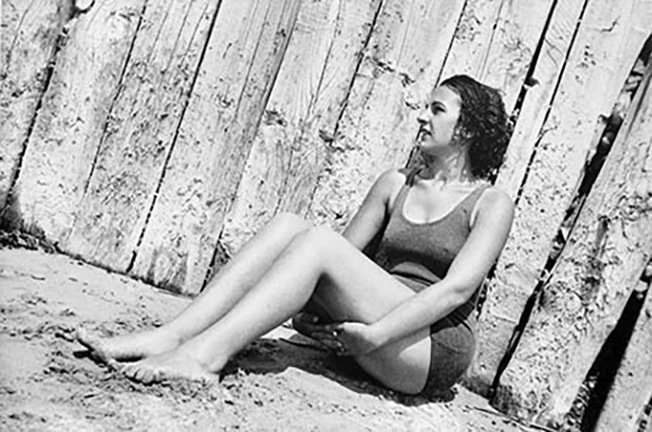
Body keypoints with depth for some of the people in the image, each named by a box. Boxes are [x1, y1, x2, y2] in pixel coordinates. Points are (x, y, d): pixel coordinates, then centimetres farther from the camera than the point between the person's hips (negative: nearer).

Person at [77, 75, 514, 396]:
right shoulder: (396, 185, 17)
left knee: (317, 242, -27)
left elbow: (458, 287, -14)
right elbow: (346, 248, 14)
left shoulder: (491, 204, -1)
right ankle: (168, 336, -26)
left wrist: (376, 334, -23)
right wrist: (309, 303, -5)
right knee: (287, 225, -17)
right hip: (380, 323, 5)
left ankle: (206, 352, -35)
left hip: (437, 348, -5)